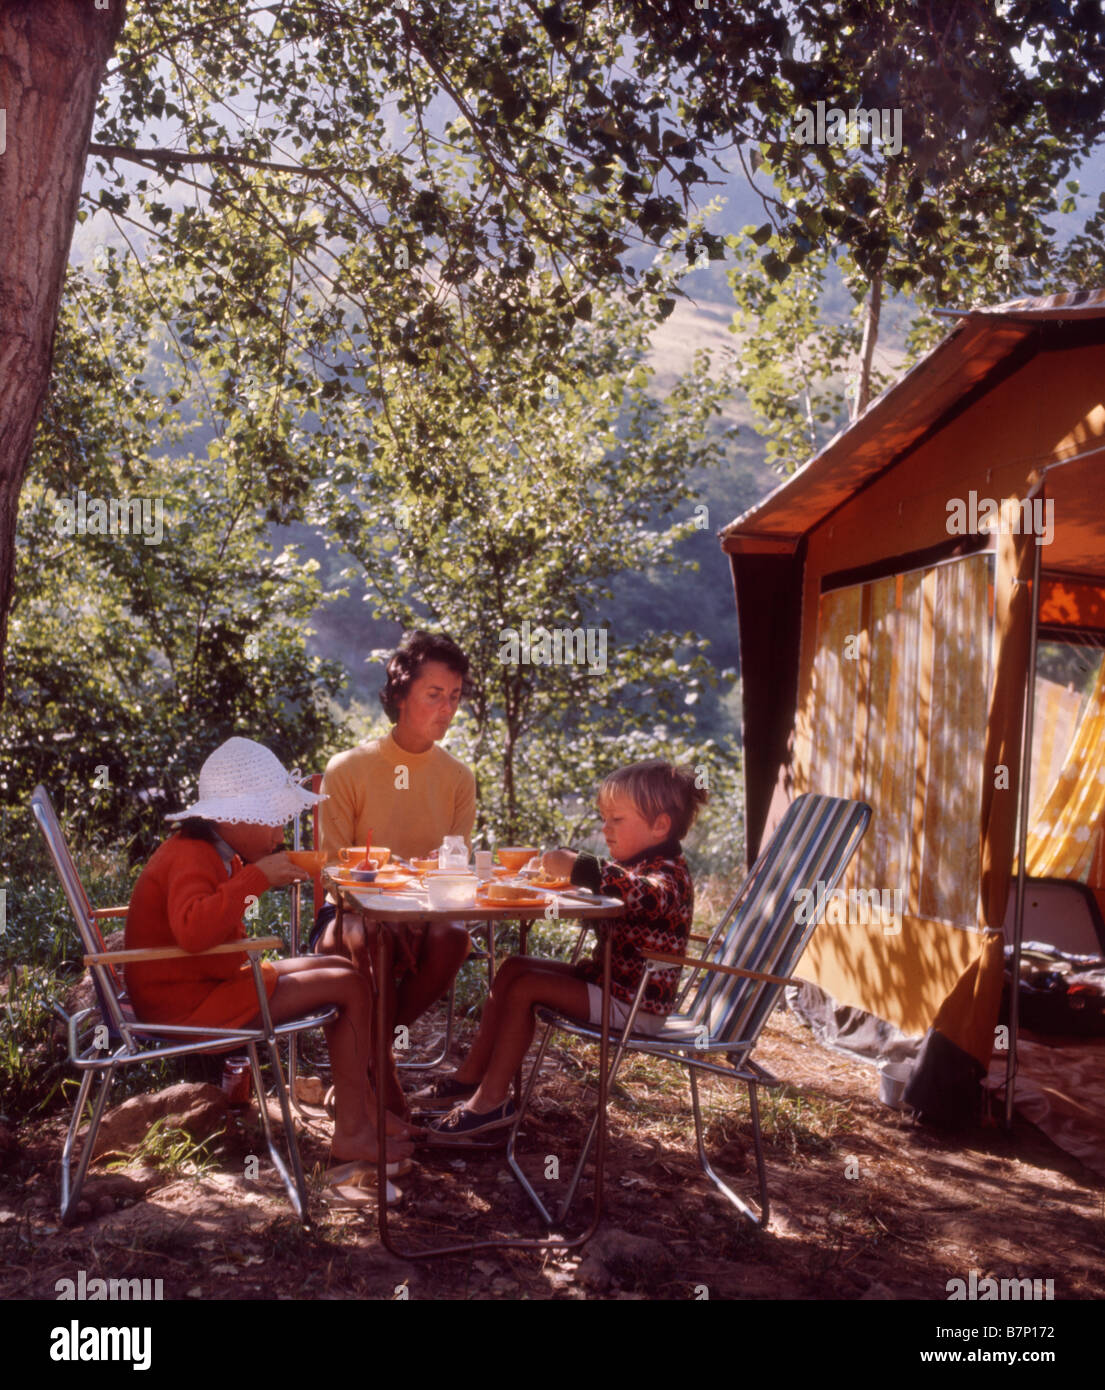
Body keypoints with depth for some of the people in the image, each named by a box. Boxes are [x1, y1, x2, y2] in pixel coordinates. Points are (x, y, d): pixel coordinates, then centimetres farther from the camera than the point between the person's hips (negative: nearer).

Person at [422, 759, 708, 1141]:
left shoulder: (668, 874, -19)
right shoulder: (634, 864, 14)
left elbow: (642, 893, -43)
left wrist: (577, 866, -39)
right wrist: (560, 867, 5)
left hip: (635, 1004, -11)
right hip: (606, 975, 11)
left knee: (524, 987, -18)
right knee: (513, 968, 8)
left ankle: (492, 1102, -10)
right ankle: (472, 1074, 11)